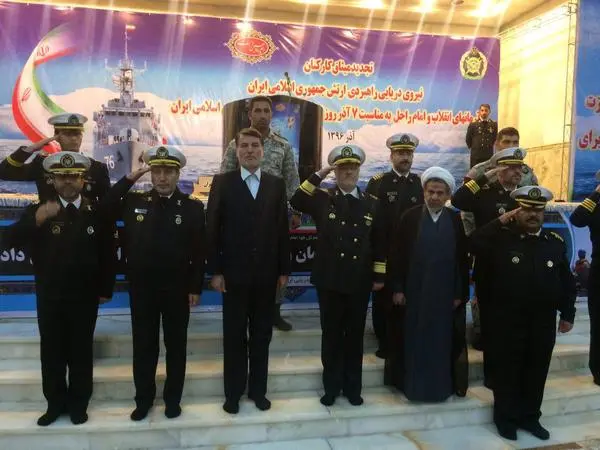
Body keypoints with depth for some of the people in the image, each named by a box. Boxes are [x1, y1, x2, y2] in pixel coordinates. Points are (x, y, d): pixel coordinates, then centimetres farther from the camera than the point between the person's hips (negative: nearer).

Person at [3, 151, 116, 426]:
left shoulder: (97, 213, -1)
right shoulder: (38, 211, 0)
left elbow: (108, 254, 1)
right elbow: (11, 240, -14)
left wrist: (106, 289, 0)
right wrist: (35, 220, -31)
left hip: (85, 297, -1)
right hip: (49, 297, 1)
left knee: (81, 351, 9)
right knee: (51, 352, 10)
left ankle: (79, 403, 24)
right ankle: (56, 403, 26)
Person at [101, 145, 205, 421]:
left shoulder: (192, 207, -4)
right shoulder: (134, 201, 3)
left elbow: (199, 252, -4)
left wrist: (195, 288, -7)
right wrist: (129, 178, -7)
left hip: (177, 289, -1)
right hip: (141, 288, 2)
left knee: (176, 345, 12)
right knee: (143, 346, 12)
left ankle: (173, 398, 28)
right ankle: (143, 399, 29)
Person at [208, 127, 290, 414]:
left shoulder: (276, 184, 6)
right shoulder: (222, 183, 0)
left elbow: (282, 229, 5)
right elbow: (213, 229, -3)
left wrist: (284, 270, 2)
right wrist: (215, 271, -8)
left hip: (266, 274, 2)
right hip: (234, 273, -2)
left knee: (262, 335, 11)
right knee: (234, 336, 8)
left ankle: (258, 390, 26)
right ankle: (233, 393, 23)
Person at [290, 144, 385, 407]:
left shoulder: (371, 203, 5)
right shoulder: (323, 199, 2)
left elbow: (379, 243, 6)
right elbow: (296, 202, -17)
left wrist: (379, 276, 4)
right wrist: (319, 176, -18)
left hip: (359, 282, 1)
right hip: (329, 280, -1)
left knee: (355, 335, 11)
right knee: (331, 334, 9)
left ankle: (353, 387, 26)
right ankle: (331, 387, 23)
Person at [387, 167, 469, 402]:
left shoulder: (456, 221, 1)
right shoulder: (409, 218, -3)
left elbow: (463, 260, 2)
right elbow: (396, 255, -3)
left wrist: (460, 293, -1)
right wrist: (397, 288, -7)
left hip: (446, 293, 1)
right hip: (414, 291, -1)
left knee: (442, 339, 11)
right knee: (414, 338, 9)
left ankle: (443, 384, 26)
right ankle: (412, 383, 23)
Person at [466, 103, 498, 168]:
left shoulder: (494, 124, 3)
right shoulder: (473, 124, 0)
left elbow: (495, 139, 12)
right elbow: (468, 140, 6)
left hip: (489, 156, 1)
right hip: (475, 156, -1)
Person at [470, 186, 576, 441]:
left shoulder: (556, 242, 5)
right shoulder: (502, 238, -4)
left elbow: (567, 282, 9)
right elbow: (473, 244, -20)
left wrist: (568, 315, 6)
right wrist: (500, 222, -17)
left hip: (543, 322, 3)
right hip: (507, 321, -3)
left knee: (537, 371, 14)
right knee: (507, 370, 9)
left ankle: (530, 416, 32)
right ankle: (506, 417, 25)